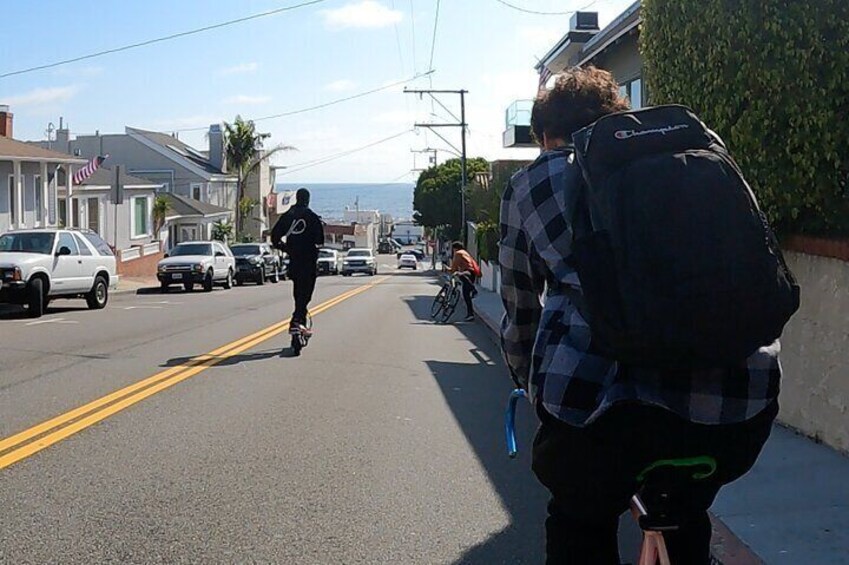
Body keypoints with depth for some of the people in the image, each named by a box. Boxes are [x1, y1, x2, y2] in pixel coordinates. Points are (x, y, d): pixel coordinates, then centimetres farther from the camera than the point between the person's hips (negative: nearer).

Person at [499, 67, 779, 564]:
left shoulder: (532, 183, 18)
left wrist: (533, 387, 43)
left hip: (605, 396, -3)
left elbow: (520, 313, 24)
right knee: (686, 515, 33)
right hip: (743, 396, 3)